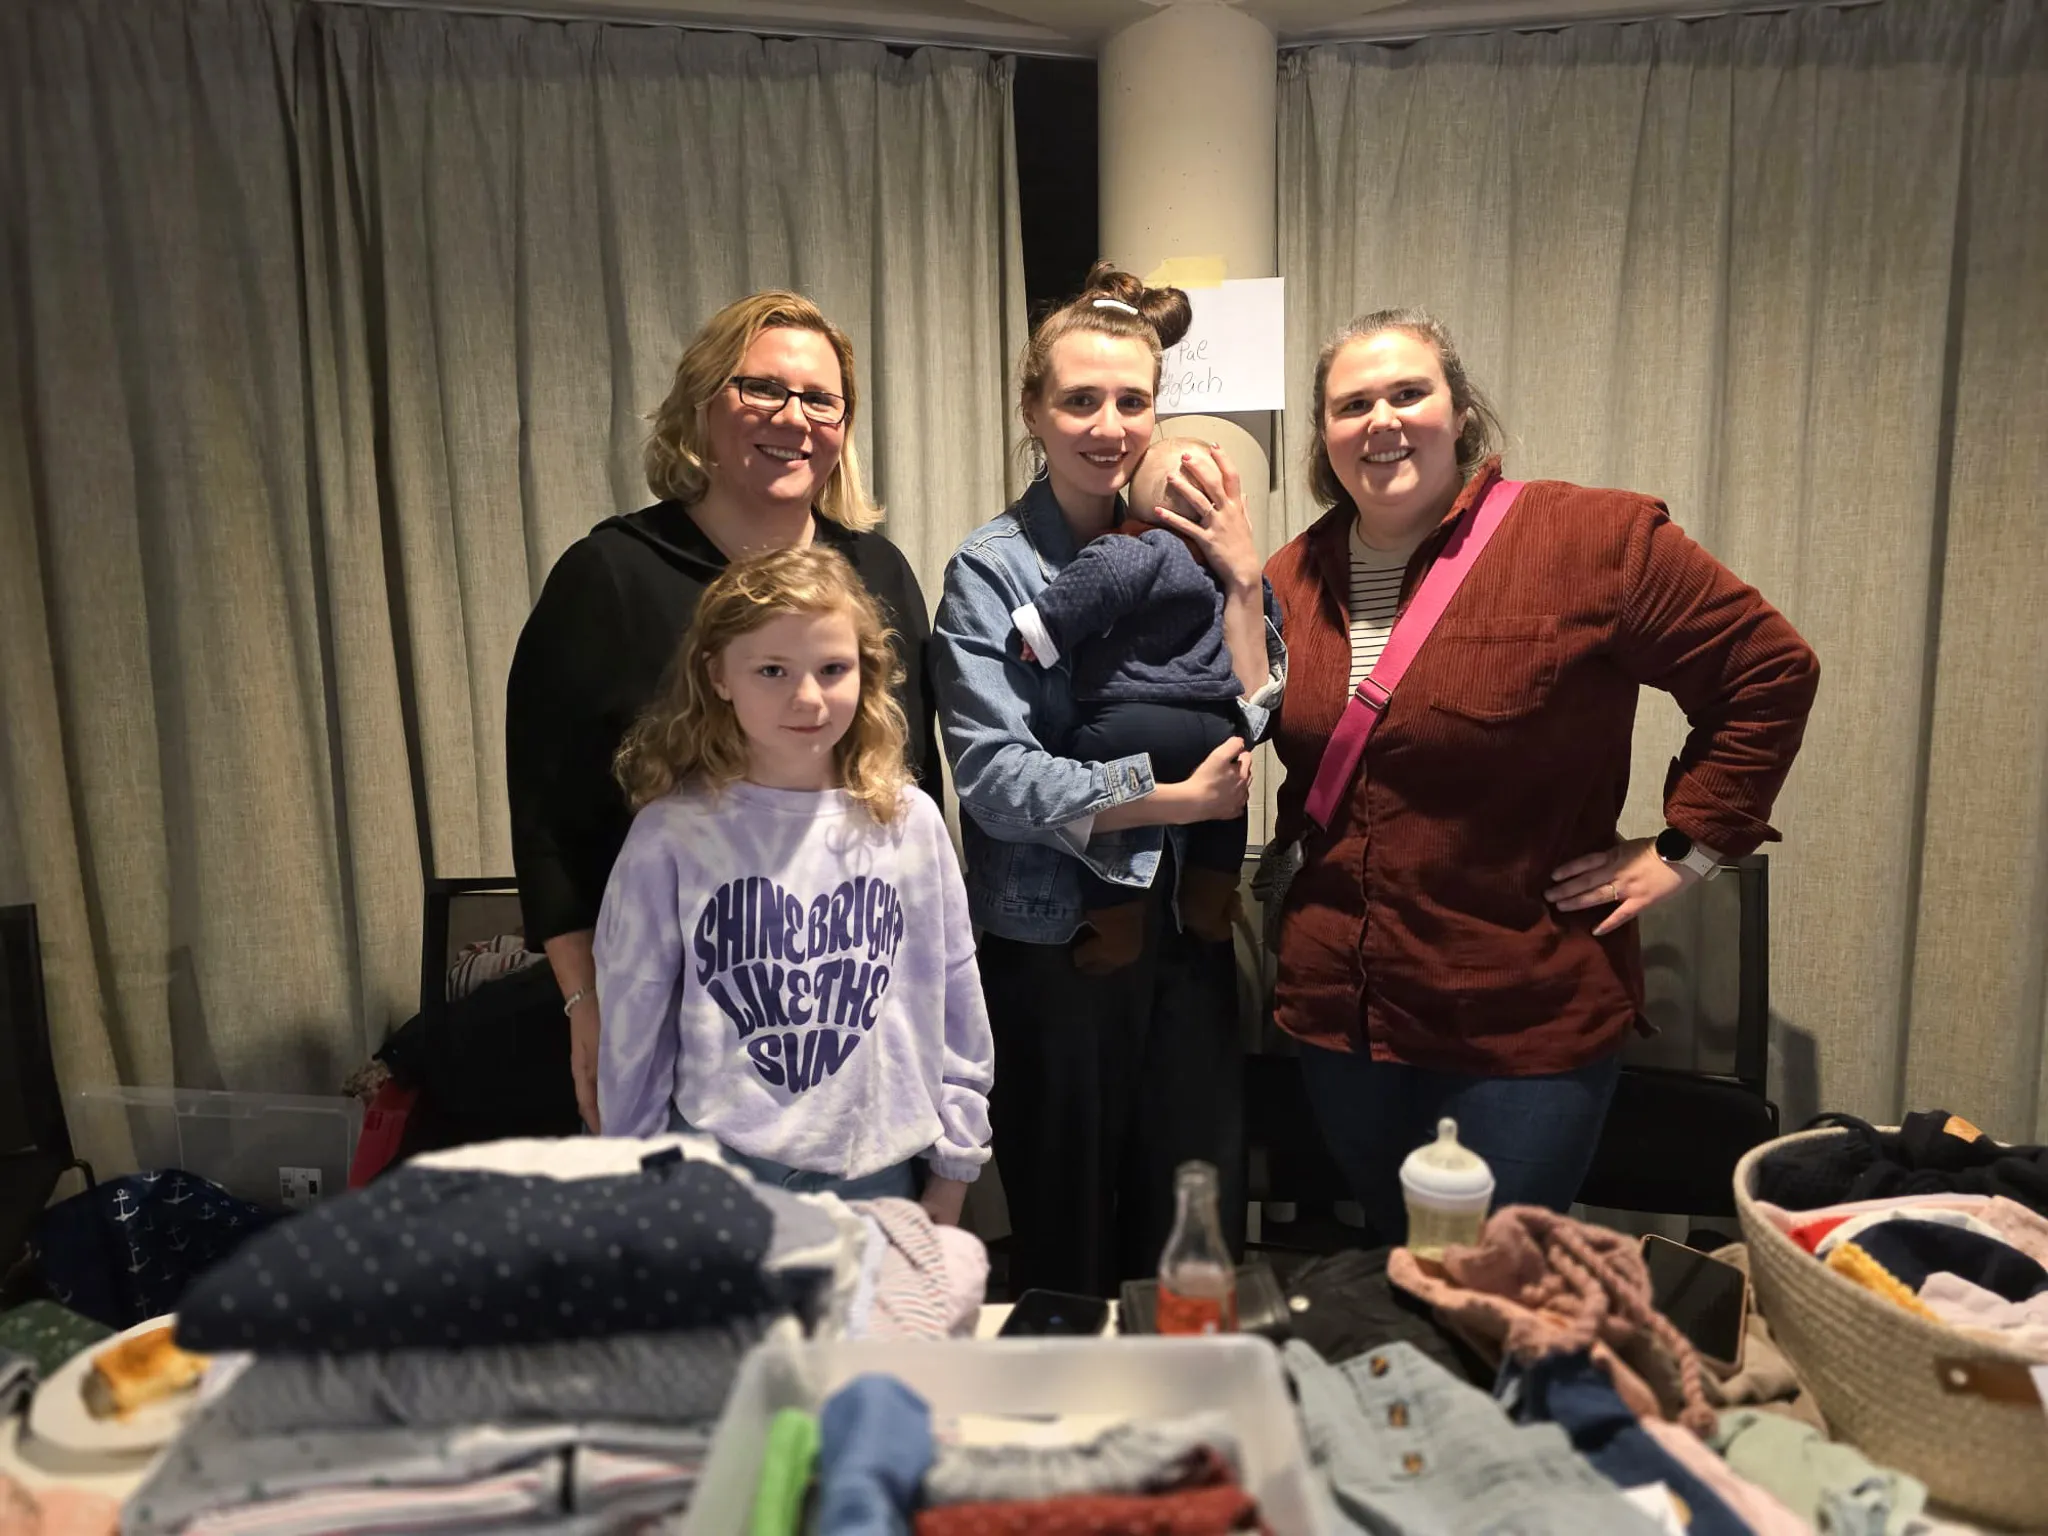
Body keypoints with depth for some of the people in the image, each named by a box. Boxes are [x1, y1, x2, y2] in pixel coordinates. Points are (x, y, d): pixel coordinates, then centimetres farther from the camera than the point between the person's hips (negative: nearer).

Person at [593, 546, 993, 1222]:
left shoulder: (910, 823, -5)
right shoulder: (671, 835, -10)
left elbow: (954, 998, 3)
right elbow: (633, 1023, 0)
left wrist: (952, 1170, 7)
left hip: (881, 1172, 2)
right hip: (719, 1172, -1)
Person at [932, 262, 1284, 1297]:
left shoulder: (1178, 544, 6)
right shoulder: (993, 569, -8)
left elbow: (1246, 735, 0)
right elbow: (995, 777, -17)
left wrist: (1240, 579, -8)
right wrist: (1176, 798, -16)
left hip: (1183, 926, 5)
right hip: (1053, 938, -4)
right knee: (1067, 1242, 13)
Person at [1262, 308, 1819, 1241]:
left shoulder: (1594, 541, -11)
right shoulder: (1291, 579, 4)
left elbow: (1770, 671, -5)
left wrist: (1686, 848, -7)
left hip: (1526, 1027, -4)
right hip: (1340, 1017, 5)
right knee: (1397, 1271, 22)